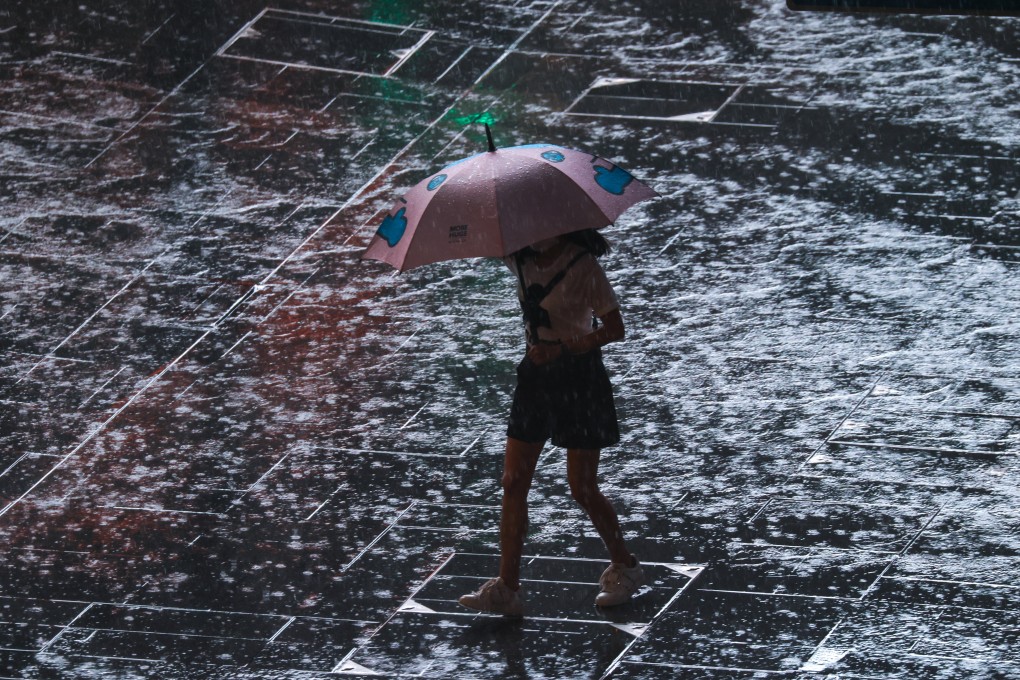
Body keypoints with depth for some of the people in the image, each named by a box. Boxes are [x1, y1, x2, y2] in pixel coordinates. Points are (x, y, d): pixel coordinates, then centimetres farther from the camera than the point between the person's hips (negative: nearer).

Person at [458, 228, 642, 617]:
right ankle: (507, 589, 3)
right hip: (536, 374, 6)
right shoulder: (520, 259, 1)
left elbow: (615, 329, -20)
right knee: (513, 484, 1)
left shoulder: (582, 267, -17)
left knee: (582, 489, 0)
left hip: (578, 377, -6)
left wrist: (564, 347, -33)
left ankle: (624, 567, 22)